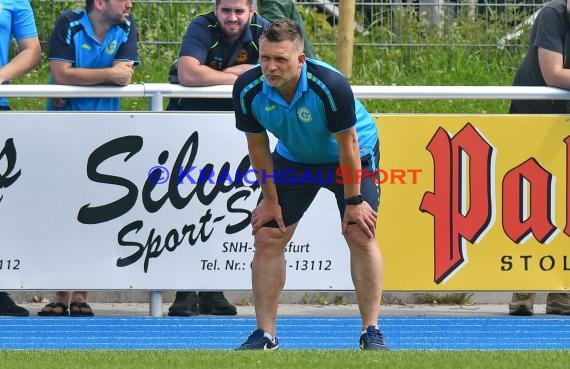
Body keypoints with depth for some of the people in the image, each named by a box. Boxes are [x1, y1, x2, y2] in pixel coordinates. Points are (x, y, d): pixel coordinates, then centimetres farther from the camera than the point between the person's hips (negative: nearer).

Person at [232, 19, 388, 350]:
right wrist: (270, 199, -5)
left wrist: (353, 201, -19)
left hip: (354, 155, -3)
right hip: (293, 158, 3)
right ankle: (265, 335, 2)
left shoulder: (330, 85, -37)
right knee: (267, 238, -5)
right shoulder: (248, 90, -26)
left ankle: (371, 332, -5)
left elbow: (348, 144, -25)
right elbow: (258, 145, -10)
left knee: (361, 236, -14)